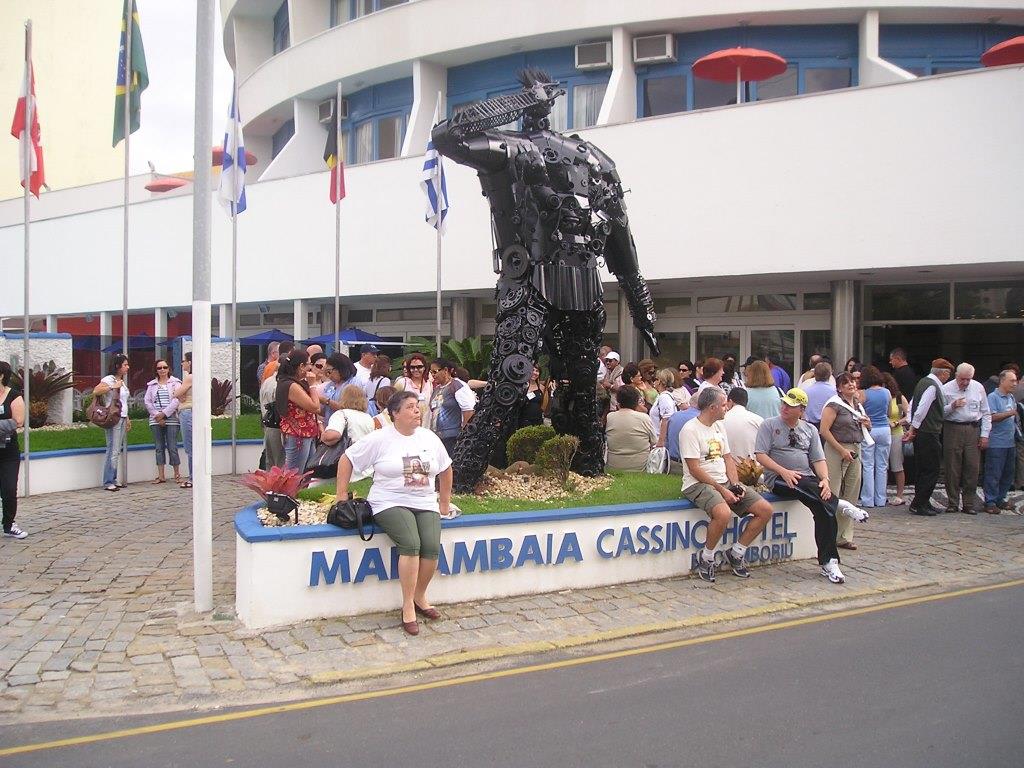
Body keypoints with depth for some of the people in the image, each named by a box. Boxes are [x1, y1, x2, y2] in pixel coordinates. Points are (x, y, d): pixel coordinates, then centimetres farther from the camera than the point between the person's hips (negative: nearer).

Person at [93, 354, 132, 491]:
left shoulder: (122, 381, 19)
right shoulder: (109, 379, -8)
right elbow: (95, 391, -24)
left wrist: (127, 418, 22)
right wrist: (113, 387, -25)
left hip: (122, 419, 9)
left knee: (118, 450, 10)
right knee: (113, 450, -10)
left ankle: (113, 480, 15)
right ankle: (108, 482, -7)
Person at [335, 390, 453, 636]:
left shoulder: (430, 438, 11)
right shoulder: (379, 439, -3)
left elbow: (445, 469, 23)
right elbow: (347, 459, 2)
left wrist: (445, 503, 21)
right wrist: (342, 495, -1)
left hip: (425, 504, 4)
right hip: (390, 503, -4)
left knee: (432, 546, -22)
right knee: (411, 544, -30)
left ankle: (420, 596, 4)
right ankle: (408, 606, -16)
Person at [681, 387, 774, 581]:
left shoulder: (719, 427, 17)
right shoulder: (690, 430, -11)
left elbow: (728, 459, 17)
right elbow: (694, 469, -15)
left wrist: (735, 484, -1)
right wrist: (721, 490, -17)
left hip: (725, 482, 8)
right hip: (699, 484, -8)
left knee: (765, 510, -6)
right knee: (723, 513, -37)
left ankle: (735, 553, 8)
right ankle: (706, 558, -11)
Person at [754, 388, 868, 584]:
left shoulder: (810, 430, 17)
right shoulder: (769, 425, 5)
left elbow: (819, 459, 11)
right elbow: (760, 455, -5)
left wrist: (825, 479, -10)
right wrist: (784, 471, -17)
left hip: (808, 479, 4)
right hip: (779, 479, -3)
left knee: (824, 511, -22)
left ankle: (828, 563, -16)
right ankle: (839, 505, -23)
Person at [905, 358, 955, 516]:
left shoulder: (924, 382, 14)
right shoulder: (933, 386, -16)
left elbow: (912, 406, 16)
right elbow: (921, 410, -21)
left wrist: (912, 429, 11)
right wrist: (912, 430, -14)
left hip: (920, 434, 10)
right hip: (928, 435, -10)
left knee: (924, 471, 15)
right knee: (931, 471, -4)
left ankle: (923, 503, 22)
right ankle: (918, 505, -1)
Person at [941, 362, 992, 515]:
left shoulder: (978, 388, 7)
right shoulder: (946, 389, 0)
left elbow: (986, 413, 12)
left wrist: (984, 435, 6)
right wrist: (952, 406, -17)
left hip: (973, 430, 2)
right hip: (952, 430, -2)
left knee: (972, 468, 0)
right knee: (952, 468, 1)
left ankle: (969, 504, 9)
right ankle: (952, 503, 12)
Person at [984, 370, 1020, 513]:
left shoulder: (1012, 398, 15)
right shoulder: (993, 397, -8)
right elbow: (992, 417, -19)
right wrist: (1011, 413, -23)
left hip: (1010, 443, 8)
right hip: (996, 443, -8)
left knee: (1008, 474, 12)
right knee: (993, 474, -4)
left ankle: (1001, 498, 22)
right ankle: (990, 502, 1)